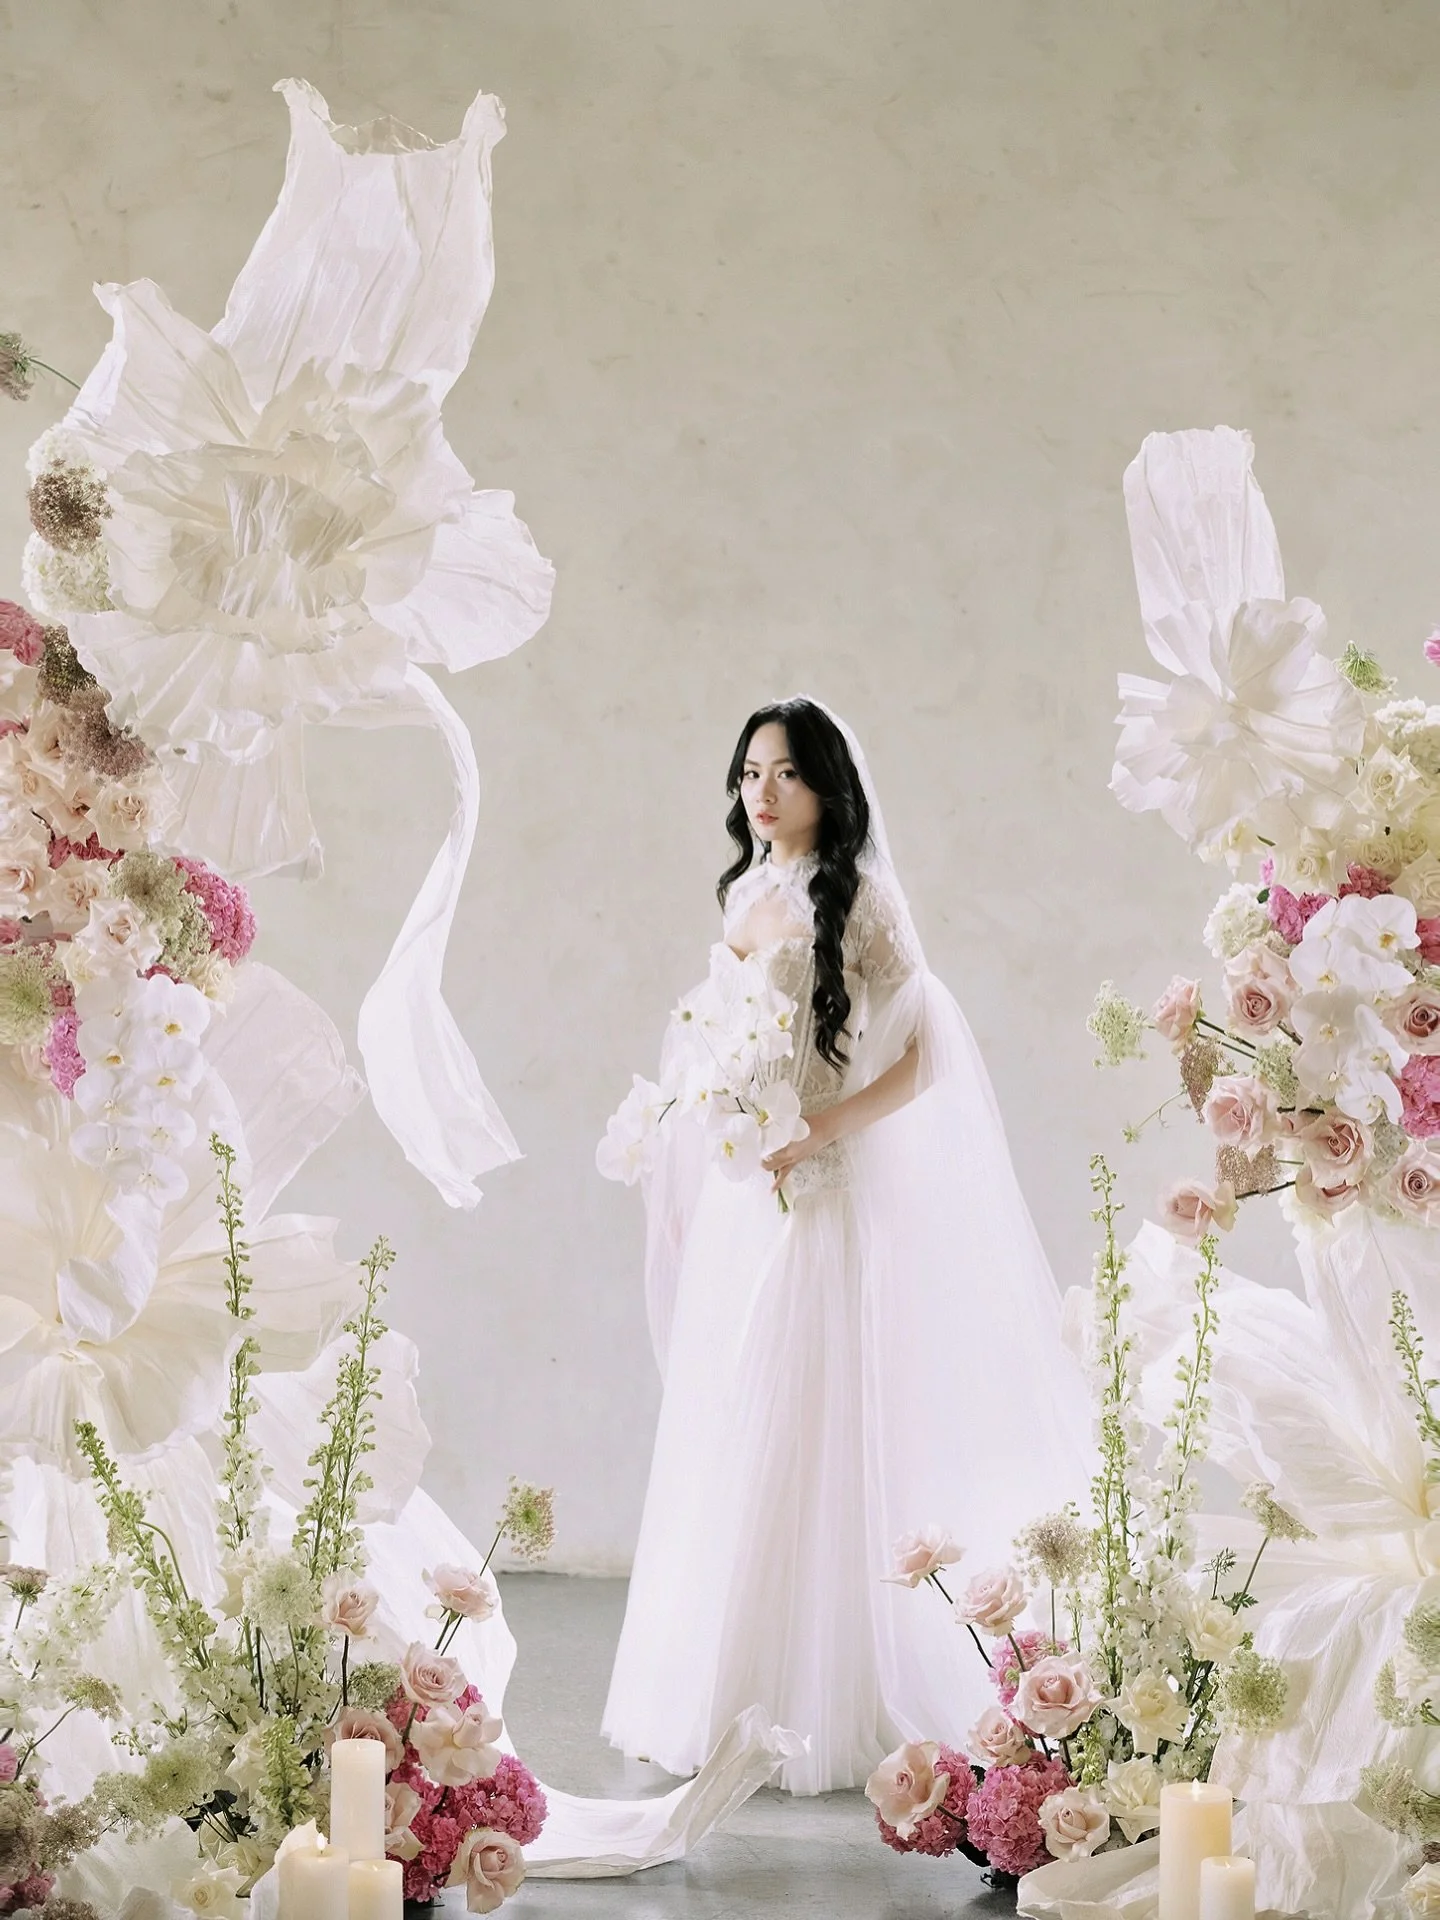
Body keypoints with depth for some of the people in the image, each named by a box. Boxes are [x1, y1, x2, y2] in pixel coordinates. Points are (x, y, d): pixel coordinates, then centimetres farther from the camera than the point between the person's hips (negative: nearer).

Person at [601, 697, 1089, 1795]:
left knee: (808, 1442, -5)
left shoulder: (858, 900, -8)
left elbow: (920, 1063, -12)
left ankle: (819, 1711, 3)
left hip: (822, 1197, -7)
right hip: (738, 1193, 7)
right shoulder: (745, 894, 13)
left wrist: (809, 1136, -20)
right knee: (724, 1441, 8)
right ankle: (722, 1698, 17)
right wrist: (719, 1117, 5)